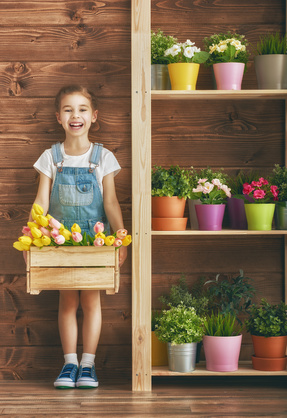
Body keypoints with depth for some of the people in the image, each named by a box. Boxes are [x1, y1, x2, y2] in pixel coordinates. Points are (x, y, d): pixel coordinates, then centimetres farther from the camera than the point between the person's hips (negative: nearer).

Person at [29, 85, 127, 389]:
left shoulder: (103, 157, -1)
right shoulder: (51, 157, 1)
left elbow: (110, 202, -5)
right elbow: (42, 201, -2)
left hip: (95, 238, -1)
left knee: (91, 299, 2)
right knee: (67, 300, 3)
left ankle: (88, 364, 10)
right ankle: (70, 363, 11)